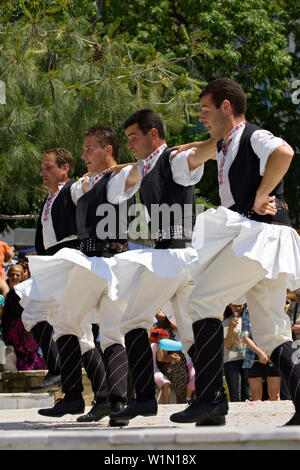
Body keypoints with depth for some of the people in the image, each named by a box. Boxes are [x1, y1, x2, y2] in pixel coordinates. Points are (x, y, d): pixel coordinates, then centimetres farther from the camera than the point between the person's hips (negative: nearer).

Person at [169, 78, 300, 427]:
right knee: (270, 334, 4)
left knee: (203, 301, -11)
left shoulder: (253, 137, -7)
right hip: (253, 238, 10)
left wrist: (260, 197, -21)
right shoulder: (225, 148, 22)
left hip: (260, 234, -10)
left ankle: (210, 398, -14)